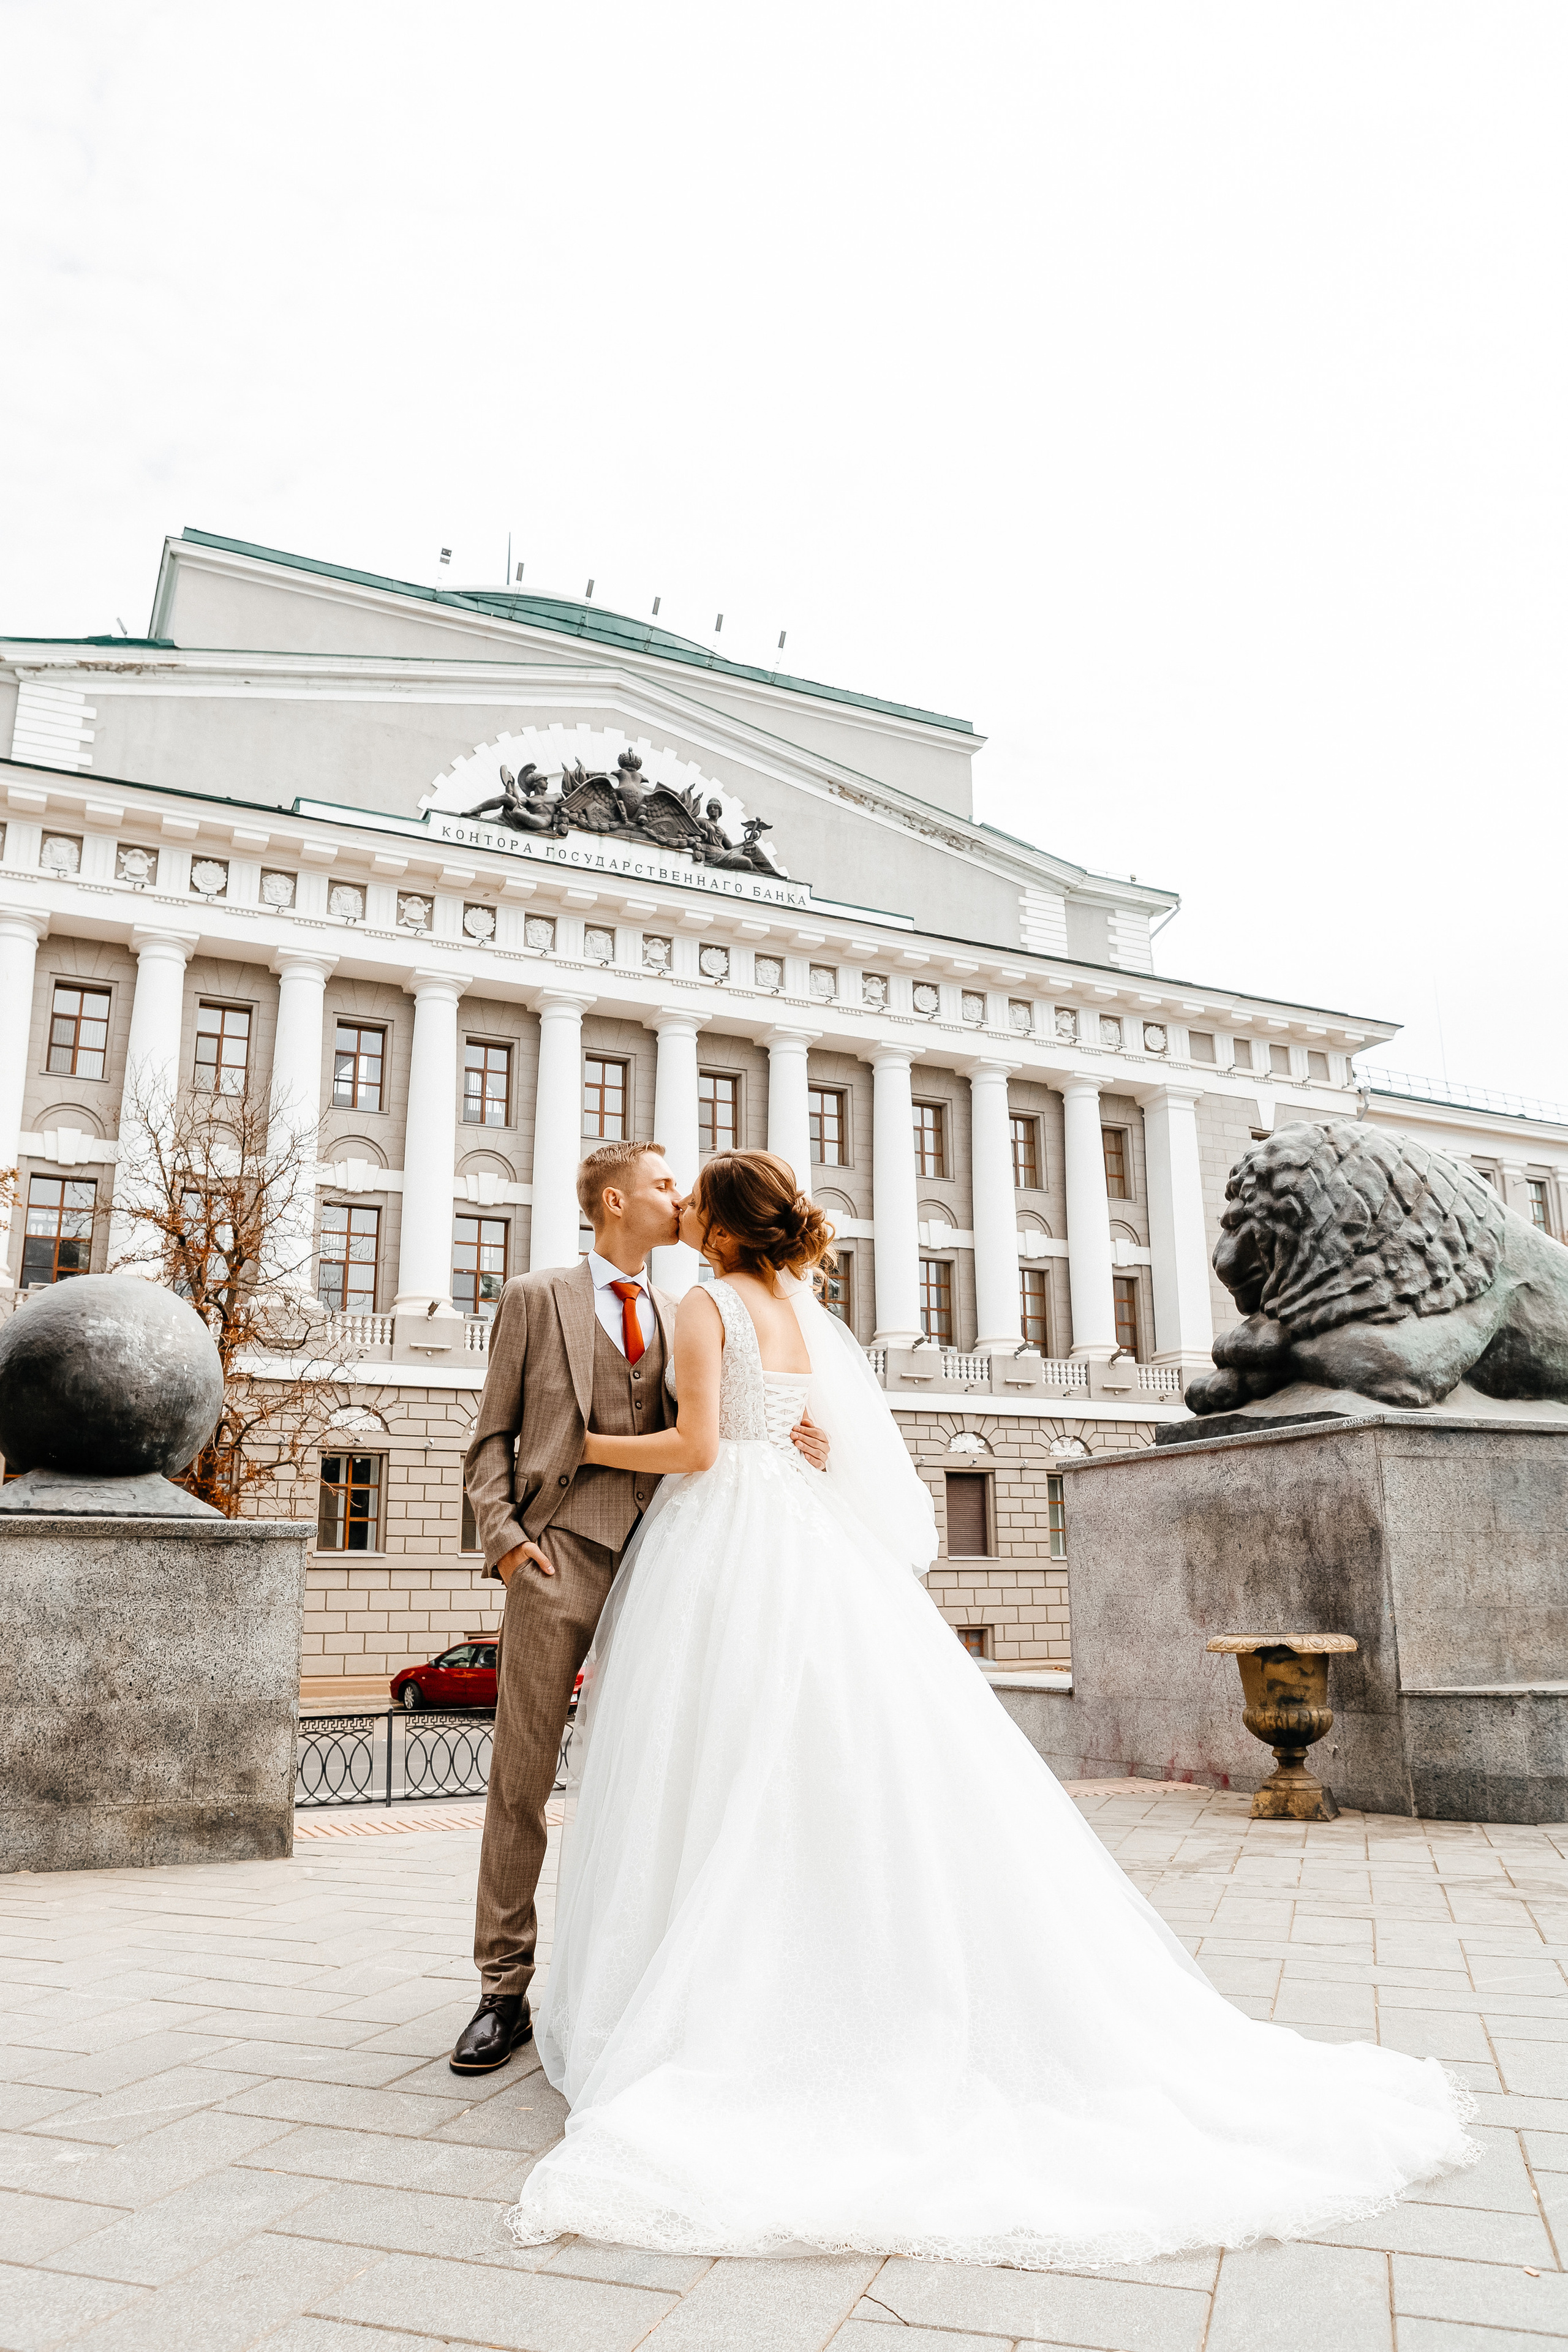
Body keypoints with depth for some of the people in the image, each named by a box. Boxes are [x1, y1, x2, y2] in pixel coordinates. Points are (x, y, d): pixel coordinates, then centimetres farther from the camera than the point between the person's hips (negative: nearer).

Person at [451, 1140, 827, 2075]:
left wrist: (797, 1445, -5)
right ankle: (506, 1993, 9)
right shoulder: (536, 1298, 9)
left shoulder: (682, 1317, 19)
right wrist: (506, 1536, -8)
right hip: (562, 1551, -3)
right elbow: (493, 1439, 7)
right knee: (521, 1779, -1)